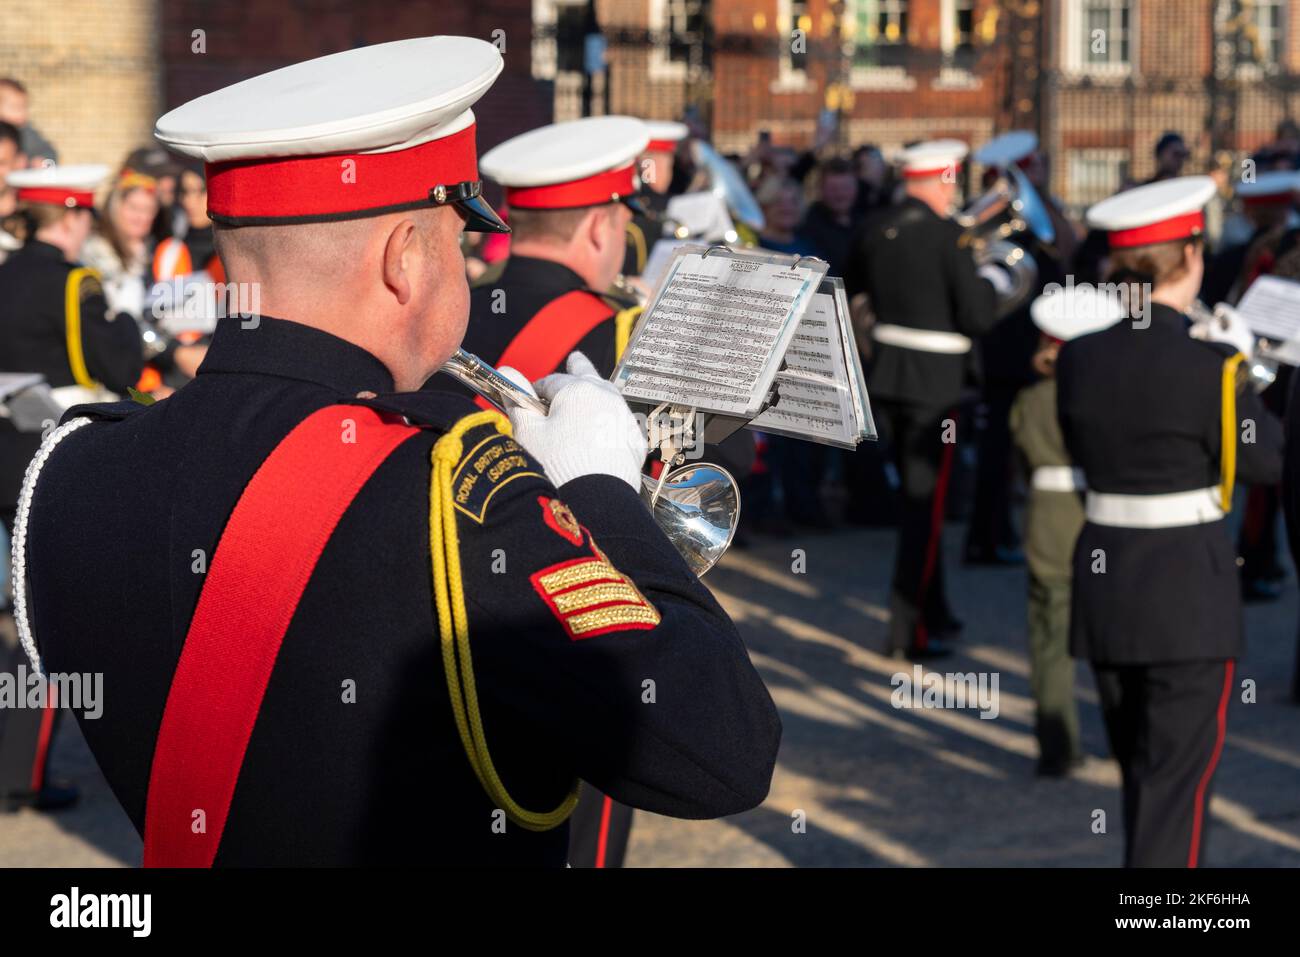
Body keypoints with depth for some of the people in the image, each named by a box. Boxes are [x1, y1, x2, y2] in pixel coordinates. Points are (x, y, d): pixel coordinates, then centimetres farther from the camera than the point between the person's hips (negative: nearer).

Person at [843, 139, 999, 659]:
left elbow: (847, 290, 17)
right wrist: (988, 284, 1)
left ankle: (932, 611, 30)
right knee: (925, 504, 0)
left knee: (916, 496, 20)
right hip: (933, 383, -7)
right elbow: (977, 318, -18)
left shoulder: (874, 229, 3)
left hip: (885, 377, 7)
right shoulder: (948, 235, -16)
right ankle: (909, 629, 0)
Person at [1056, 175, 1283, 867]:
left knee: (1142, 772, 21)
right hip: (1189, 589, -6)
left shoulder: (1077, 357, -2)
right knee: (1177, 782, 0)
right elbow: (1267, 460, -7)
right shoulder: (1207, 368, -18)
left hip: (1103, 579, 6)